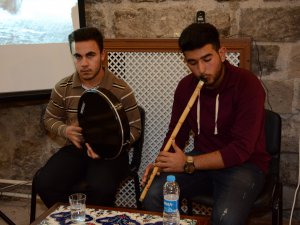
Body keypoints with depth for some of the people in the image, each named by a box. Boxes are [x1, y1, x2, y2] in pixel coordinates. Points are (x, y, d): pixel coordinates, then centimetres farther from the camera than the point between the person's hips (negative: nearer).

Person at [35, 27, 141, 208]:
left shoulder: (121, 90, -9)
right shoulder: (63, 88, 0)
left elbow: (134, 128, -2)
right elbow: (50, 119, 14)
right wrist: (65, 130, -11)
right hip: (76, 148, 3)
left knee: (101, 189, -33)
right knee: (45, 183, -21)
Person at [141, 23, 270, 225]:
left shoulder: (248, 85, -19)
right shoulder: (186, 87, 0)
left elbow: (241, 149, -24)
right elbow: (177, 132, 9)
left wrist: (188, 163, -29)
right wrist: (164, 162, -13)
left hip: (244, 163, -4)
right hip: (202, 160, 5)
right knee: (153, 193, -19)